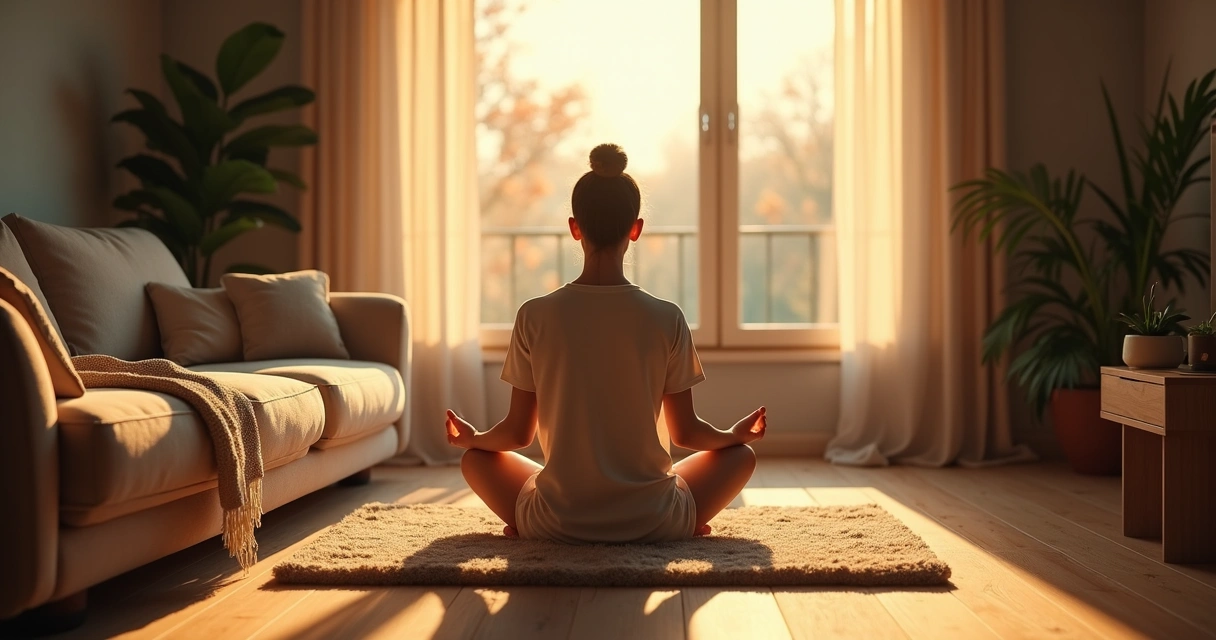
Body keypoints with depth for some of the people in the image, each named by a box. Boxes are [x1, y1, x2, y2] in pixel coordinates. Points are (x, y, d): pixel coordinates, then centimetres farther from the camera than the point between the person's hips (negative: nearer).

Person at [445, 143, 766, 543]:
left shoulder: (534, 317, -8)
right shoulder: (667, 319, -8)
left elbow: (518, 432, 0)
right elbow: (686, 432, 0)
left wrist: (472, 438, 21)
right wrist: (737, 434, 21)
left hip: (558, 523, 0)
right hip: (654, 523, 0)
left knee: (476, 458, 26)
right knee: (740, 455, 24)